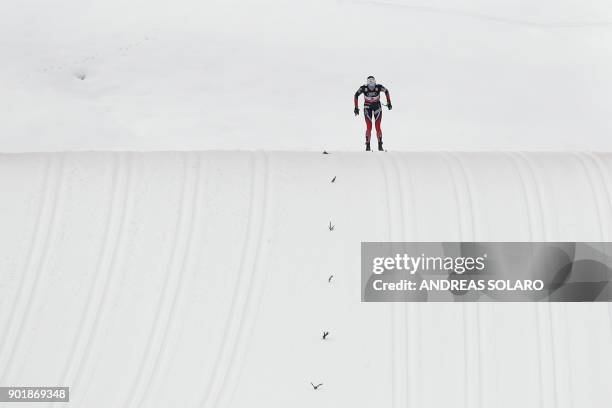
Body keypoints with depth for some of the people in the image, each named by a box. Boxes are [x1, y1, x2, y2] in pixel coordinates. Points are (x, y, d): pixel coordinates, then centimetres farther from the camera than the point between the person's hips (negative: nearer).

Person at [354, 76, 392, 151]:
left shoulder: (379, 87, -21)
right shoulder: (363, 88, -22)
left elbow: (386, 91, 0)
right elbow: (356, 95, -7)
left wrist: (389, 103, 3)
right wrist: (356, 108, -8)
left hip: (377, 107, 0)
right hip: (367, 107, 0)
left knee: (378, 127, -6)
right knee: (369, 127, -8)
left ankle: (380, 145, 8)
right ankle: (367, 145, 6)